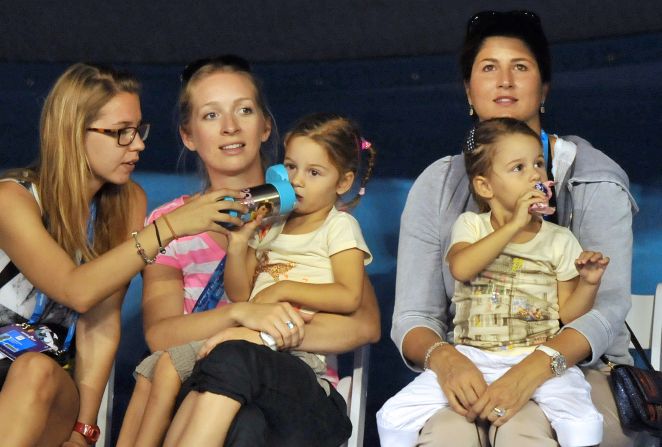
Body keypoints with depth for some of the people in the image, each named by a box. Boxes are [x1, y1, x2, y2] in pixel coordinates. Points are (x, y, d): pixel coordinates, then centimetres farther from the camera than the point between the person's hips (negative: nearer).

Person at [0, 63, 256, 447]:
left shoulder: (128, 202, -1)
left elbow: (103, 322, -7)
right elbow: (76, 291, -27)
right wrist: (167, 228, -30)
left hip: (53, 381, 3)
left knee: (37, 371, -31)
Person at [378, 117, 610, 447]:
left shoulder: (559, 240, 7)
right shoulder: (470, 225, 6)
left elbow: (567, 314, 8)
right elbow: (461, 268, -18)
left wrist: (588, 284, -12)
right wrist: (514, 225, -20)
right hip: (473, 357, 1)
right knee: (394, 417, -13)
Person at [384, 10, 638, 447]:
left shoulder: (594, 178, 2)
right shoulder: (437, 186, 8)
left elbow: (608, 305, -11)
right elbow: (412, 316, 2)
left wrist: (532, 370, -30)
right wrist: (443, 358, -23)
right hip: (471, 374, 2)